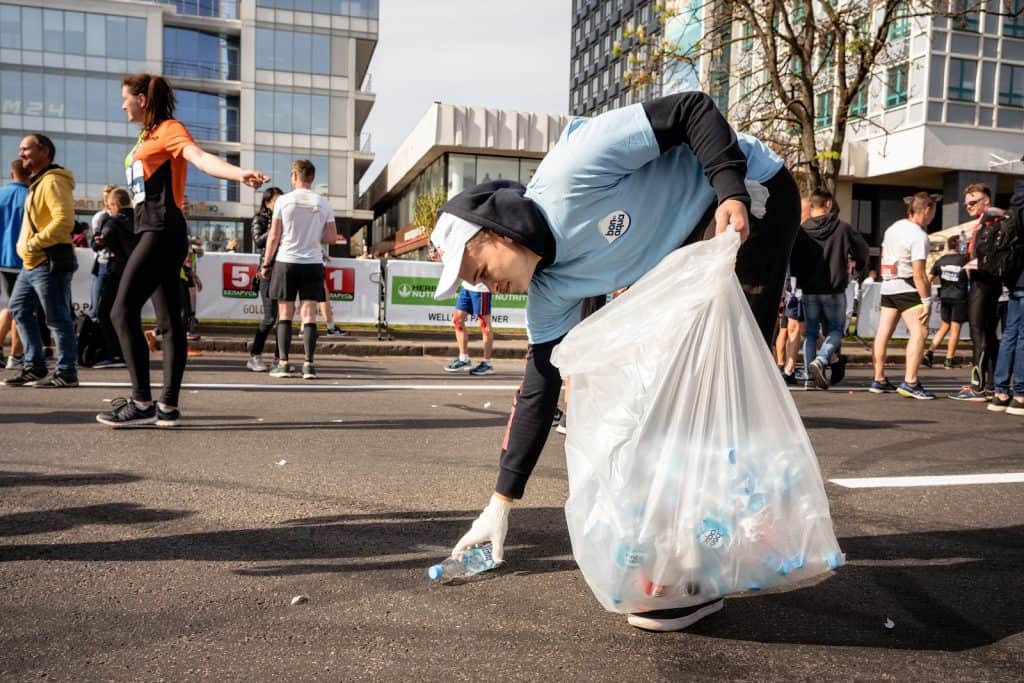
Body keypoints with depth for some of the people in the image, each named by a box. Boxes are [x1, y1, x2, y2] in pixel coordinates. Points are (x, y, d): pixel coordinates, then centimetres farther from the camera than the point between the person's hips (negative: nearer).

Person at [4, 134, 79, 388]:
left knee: (58, 319, -5)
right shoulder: (37, 183, 20)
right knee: (20, 310, 14)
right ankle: (34, 366, 20)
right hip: (32, 263, 11)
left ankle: (66, 373, 2)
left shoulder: (52, 181, -11)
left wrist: (33, 243, -19)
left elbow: (64, 221, -24)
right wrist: (23, 247, 11)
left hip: (50, 264, -11)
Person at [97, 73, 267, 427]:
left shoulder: (169, 128, -6)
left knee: (123, 312, -10)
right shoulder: (148, 135, 22)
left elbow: (200, 157, -26)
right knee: (169, 321, 6)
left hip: (162, 233, -9)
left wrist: (239, 173, -44)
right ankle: (168, 406, 8)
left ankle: (142, 402, -8)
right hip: (155, 233, 9)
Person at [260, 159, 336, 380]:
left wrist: (266, 264, 6)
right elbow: (332, 237, 3)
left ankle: (284, 364, 6)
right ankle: (308, 364, -2)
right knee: (309, 316, 1)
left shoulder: (284, 200, -2)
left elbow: (274, 236, -2)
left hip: (286, 262, -1)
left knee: (285, 315, 6)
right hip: (313, 263, 1)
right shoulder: (323, 204, 3)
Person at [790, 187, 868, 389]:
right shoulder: (842, 227, -5)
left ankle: (809, 373, 8)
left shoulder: (801, 230, -2)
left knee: (810, 331, 11)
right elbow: (862, 250, 4)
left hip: (809, 290, 2)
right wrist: (856, 265, 25)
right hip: (834, 290, -2)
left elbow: (792, 261, 1)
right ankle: (821, 359, -15)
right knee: (836, 329, 10)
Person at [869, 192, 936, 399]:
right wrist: (927, 301, -16)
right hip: (906, 286, -9)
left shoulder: (894, 227, 11)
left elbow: (884, 255, 20)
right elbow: (918, 273, -19)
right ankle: (910, 382, -18)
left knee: (884, 332, 9)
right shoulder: (919, 236, -15)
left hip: (888, 285, 9)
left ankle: (879, 380, 15)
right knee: (919, 332, -11)